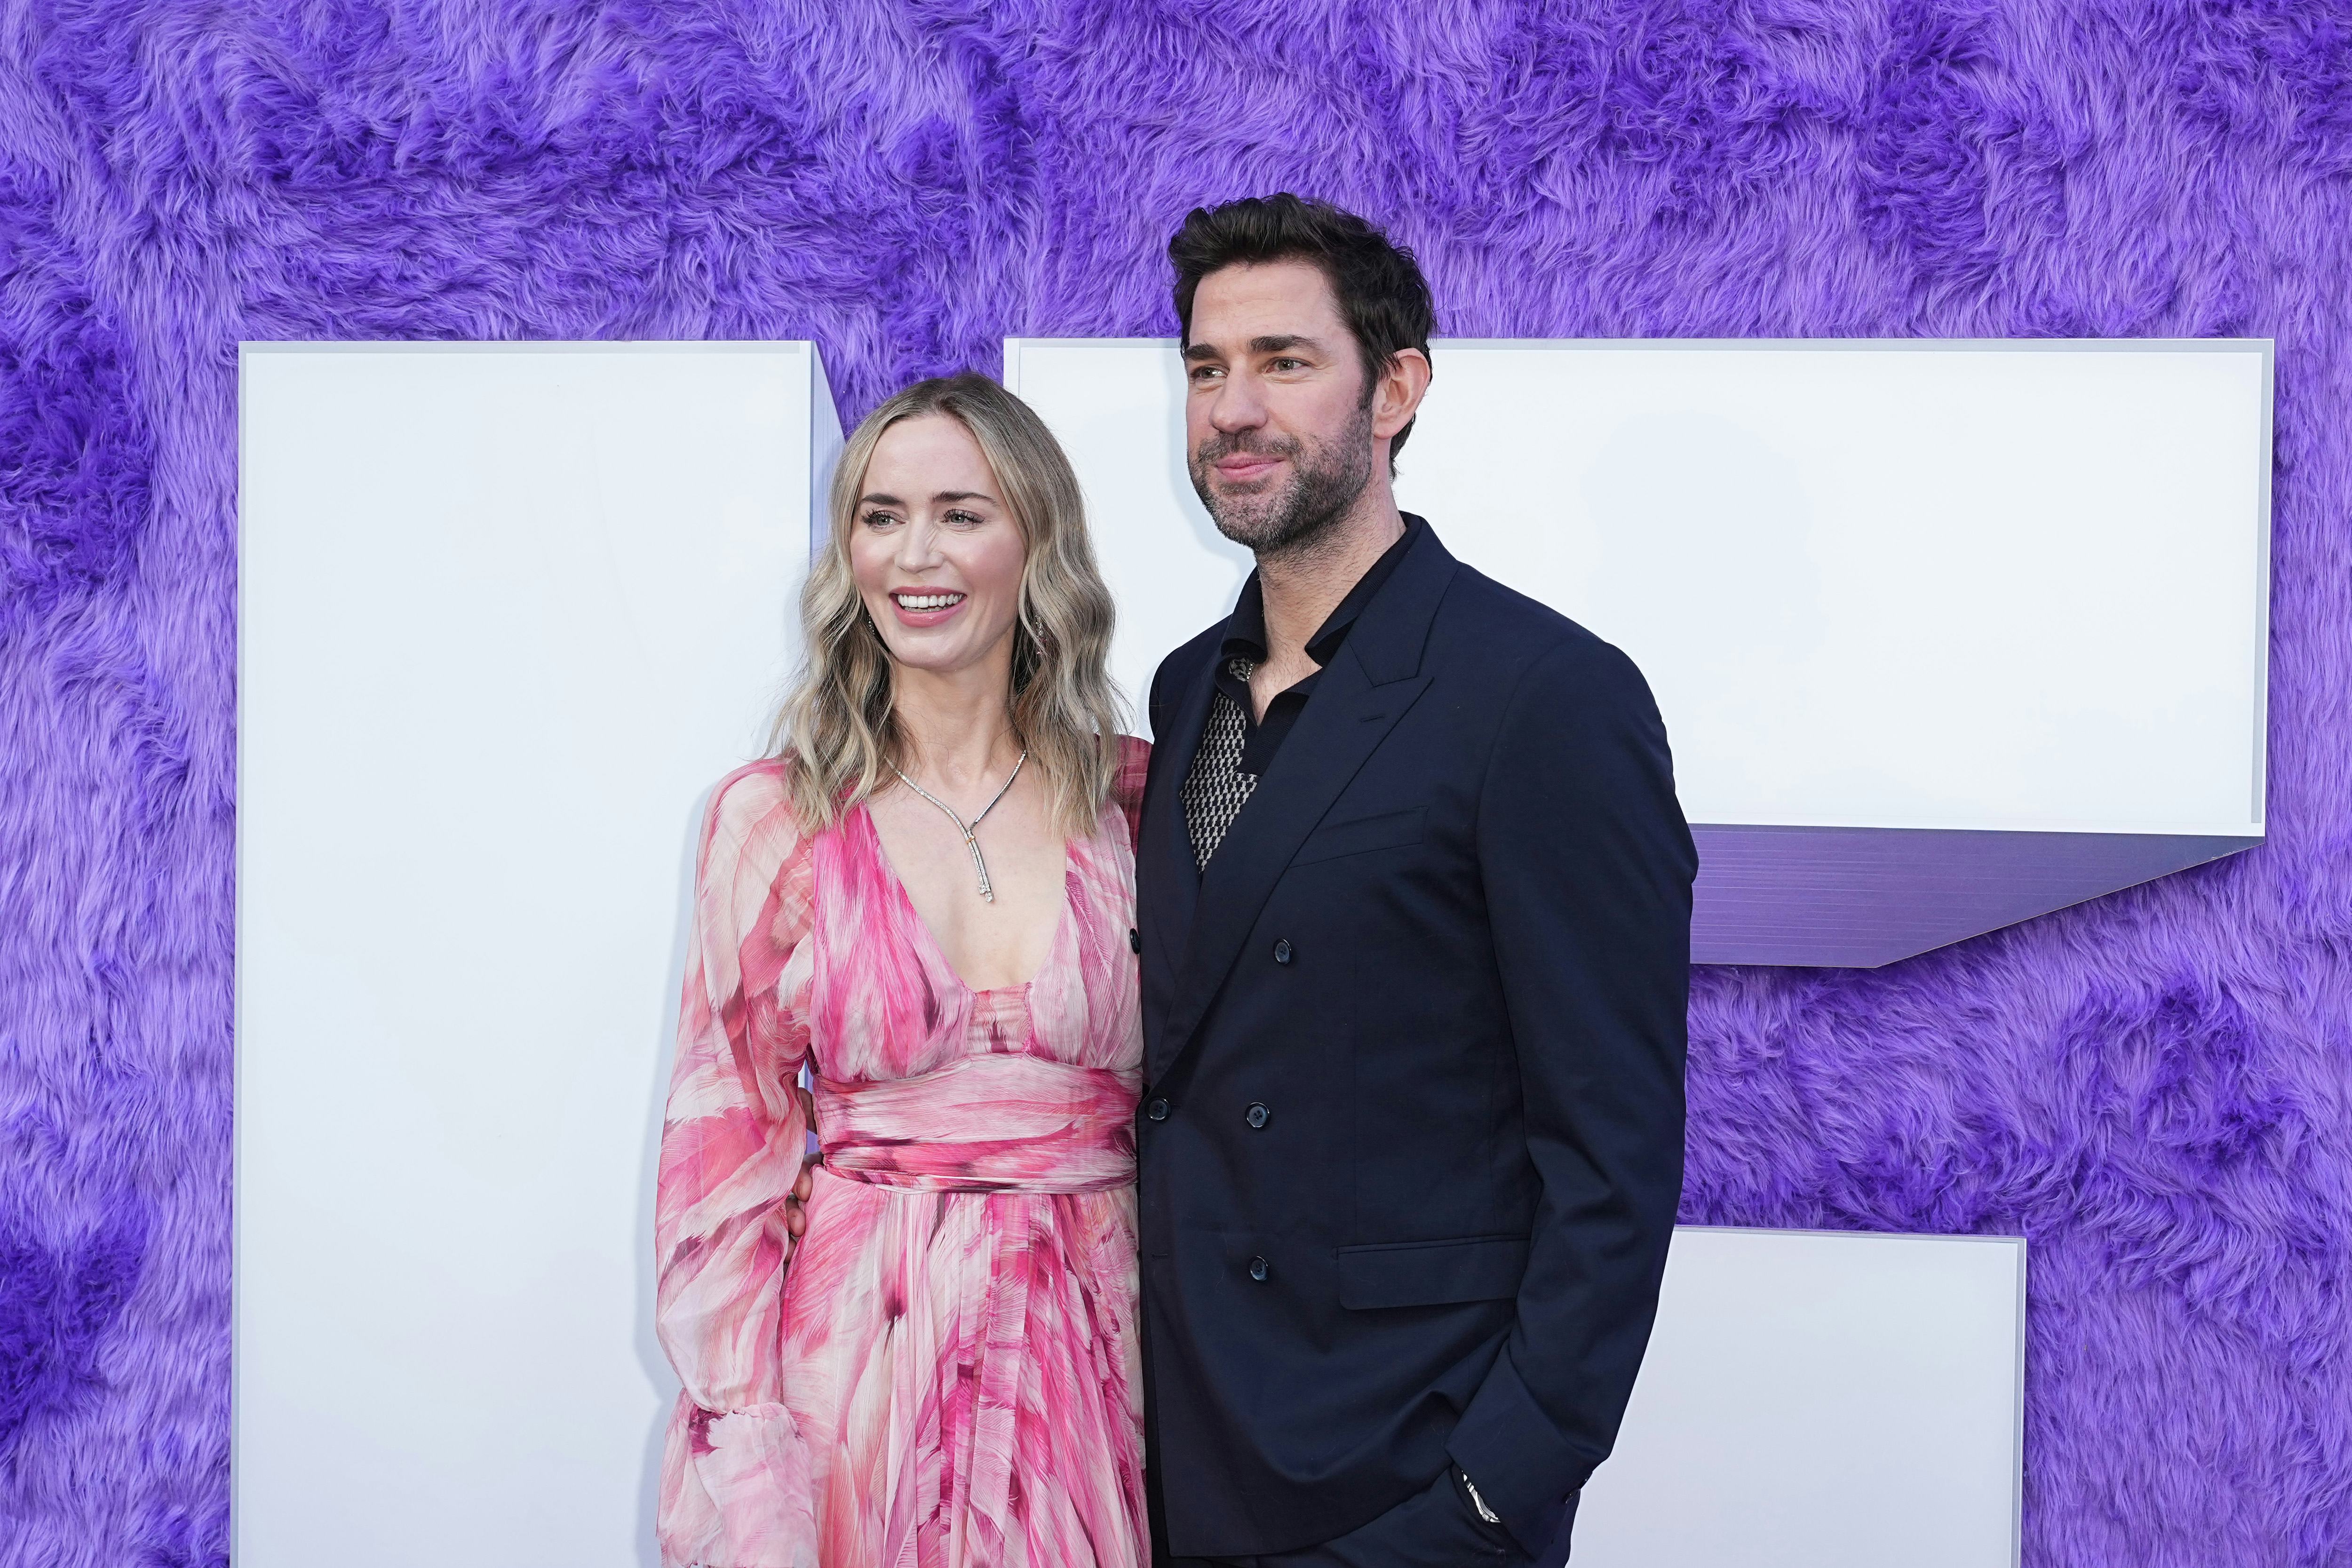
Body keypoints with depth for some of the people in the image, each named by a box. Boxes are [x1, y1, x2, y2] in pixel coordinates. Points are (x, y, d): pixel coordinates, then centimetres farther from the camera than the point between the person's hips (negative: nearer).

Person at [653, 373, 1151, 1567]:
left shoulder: (1133, 797, 1)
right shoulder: (773, 818, -3)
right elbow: (725, 1140, -2)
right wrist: (741, 1446, -7)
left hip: (1094, 1358, 1)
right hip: (856, 1350, -1)